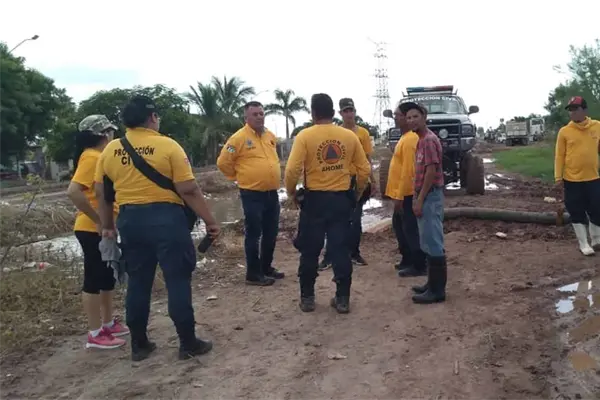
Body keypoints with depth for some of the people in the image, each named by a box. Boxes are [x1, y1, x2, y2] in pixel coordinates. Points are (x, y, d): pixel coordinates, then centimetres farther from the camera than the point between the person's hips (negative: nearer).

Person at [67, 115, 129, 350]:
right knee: (94, 279, -1)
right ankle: (95, 334, 9)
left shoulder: (99, 156, 12)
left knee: (107, 277, 17)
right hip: (93, 230, -10)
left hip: (104, 229, 10)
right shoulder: (91, 157, -17)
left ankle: (108, 324, 29)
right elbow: (73, 192, -28)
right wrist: (98, 220, -24)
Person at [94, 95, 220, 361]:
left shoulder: (110, 150, 6)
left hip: (129, 220, 5)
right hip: (166, 218, -5)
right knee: (178, 280, 3)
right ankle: (188, 343, 11)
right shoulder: (167, 146, -9)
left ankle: (139, 345, 23)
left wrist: (108, 226, 21)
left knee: (138, 282, 14)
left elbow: (101, 193, 10)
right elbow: (188, 190, -13)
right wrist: (209, 220, -6)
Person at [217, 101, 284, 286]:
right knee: (254, 234, 0)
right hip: (252, 194, -7)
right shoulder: (239, 137, -11)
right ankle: (253, 274, 9)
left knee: (271, 234, 14)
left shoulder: (271, 136, 10)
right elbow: (223, 162, -7)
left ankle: (266, 267, 29)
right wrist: (240, 177, 1)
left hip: (272, 193, 7)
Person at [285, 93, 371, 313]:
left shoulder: (305, 136, -8)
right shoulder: (350, 136, 2)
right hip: (341, 199, 2)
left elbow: (292, 169, -16)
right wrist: (357, 193, 17)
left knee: (310, 250, 10)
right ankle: (342, 299, 14)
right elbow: (364, 169, 3)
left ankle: (307, 298, 18)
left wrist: (291, 192, 0)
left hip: (314, 198, -2)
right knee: (340, 249, 9)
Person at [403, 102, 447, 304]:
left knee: (433, 243, -6)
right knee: (428, 243, 14)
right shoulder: (421, 140, 16)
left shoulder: (429, 140, -15)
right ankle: (432, 283, 23)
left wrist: (420, 200, -19)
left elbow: (431, 172, -20)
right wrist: (417, 197, 17)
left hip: (430, 196, -10)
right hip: (425, 196, 10)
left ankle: (437, 290, 0)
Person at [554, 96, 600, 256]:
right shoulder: (564, 131, -3)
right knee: (577, 213, 4)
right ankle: (583, 244, 17)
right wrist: (558, 177, -8)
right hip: (572, 180, -1)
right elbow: (559, 155, -2)